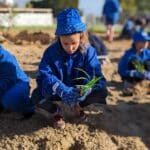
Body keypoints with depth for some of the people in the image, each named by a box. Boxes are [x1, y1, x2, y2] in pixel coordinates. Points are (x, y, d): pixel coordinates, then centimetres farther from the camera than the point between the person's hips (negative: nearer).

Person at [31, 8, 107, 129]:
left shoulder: (89, 51, -18)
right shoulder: (51, 52, -20)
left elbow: (95, 76, -26)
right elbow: (44, 76, -30)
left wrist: (85, 90, -49)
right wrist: (61, 90, -50)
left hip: (79, 90, 1)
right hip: (58, 91, -1)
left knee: (102, 92, -25)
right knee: (36, 96, -31)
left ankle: (79, 106, 6)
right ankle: (56, 112, 3)